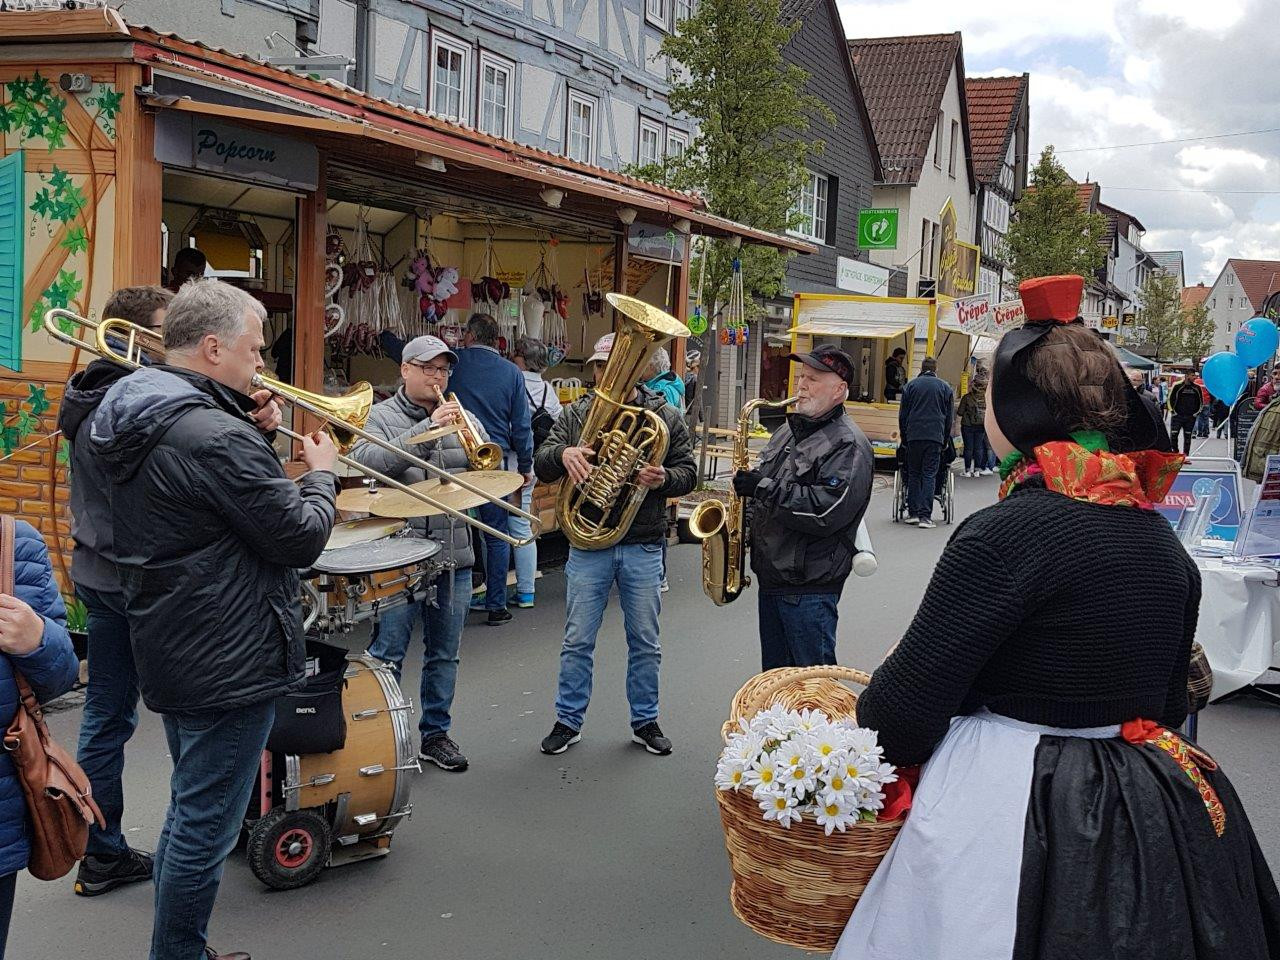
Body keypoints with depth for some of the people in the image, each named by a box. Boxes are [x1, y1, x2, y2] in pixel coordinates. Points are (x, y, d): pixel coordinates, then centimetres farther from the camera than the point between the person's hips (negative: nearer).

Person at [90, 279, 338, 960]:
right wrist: (321, 472, -3)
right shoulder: (216, 438, -25)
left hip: (170, 649, 11)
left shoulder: (132, 414, 6)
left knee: (191, 805, 24)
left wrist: (257, 435, 1)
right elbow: (301, 538, -20)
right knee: (206, 824, 3)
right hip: (228, 662, -11)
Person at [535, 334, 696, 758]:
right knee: (577, 641, 8)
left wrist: (663, 479, -19)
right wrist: (562, 453, -26)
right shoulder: (576, 413, 2)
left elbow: (688, 473, 3)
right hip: (587, 544, 0)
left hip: (643, 548, 0)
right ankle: (568, 721, 23)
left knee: (645, 642, 12)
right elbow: (541, 466, -3)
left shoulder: (666, 417, 1)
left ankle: (645, 721, 27)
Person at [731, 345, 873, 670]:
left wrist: (763, 488, -24)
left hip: (810, 586, -8)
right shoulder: (789, 430, 13)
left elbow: (826, 512, -27)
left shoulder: (848, 445, -15)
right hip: (771, 576, 9)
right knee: (774, 677, 18)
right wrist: (747, 485, 5)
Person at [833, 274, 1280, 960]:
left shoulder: (1007, 531, -20)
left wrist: (863, 739, 4)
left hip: (1012, 816, -8)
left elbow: (906, 706, -16)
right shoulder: (1160, 537, 4)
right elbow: (1168, 697, 14)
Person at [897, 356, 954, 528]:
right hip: (935, 436, 0)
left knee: (913, 474, 9)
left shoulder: (911, 385, 8)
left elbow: (903, 415, 9)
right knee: (930, 475, -1)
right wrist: (945, 439, 18)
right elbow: (949, 417, 11)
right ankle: (925, 516, -8)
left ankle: (913, 512, 8)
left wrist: (903, 436, 17)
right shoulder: (945, 387, 10)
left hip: (914, 436, 1)